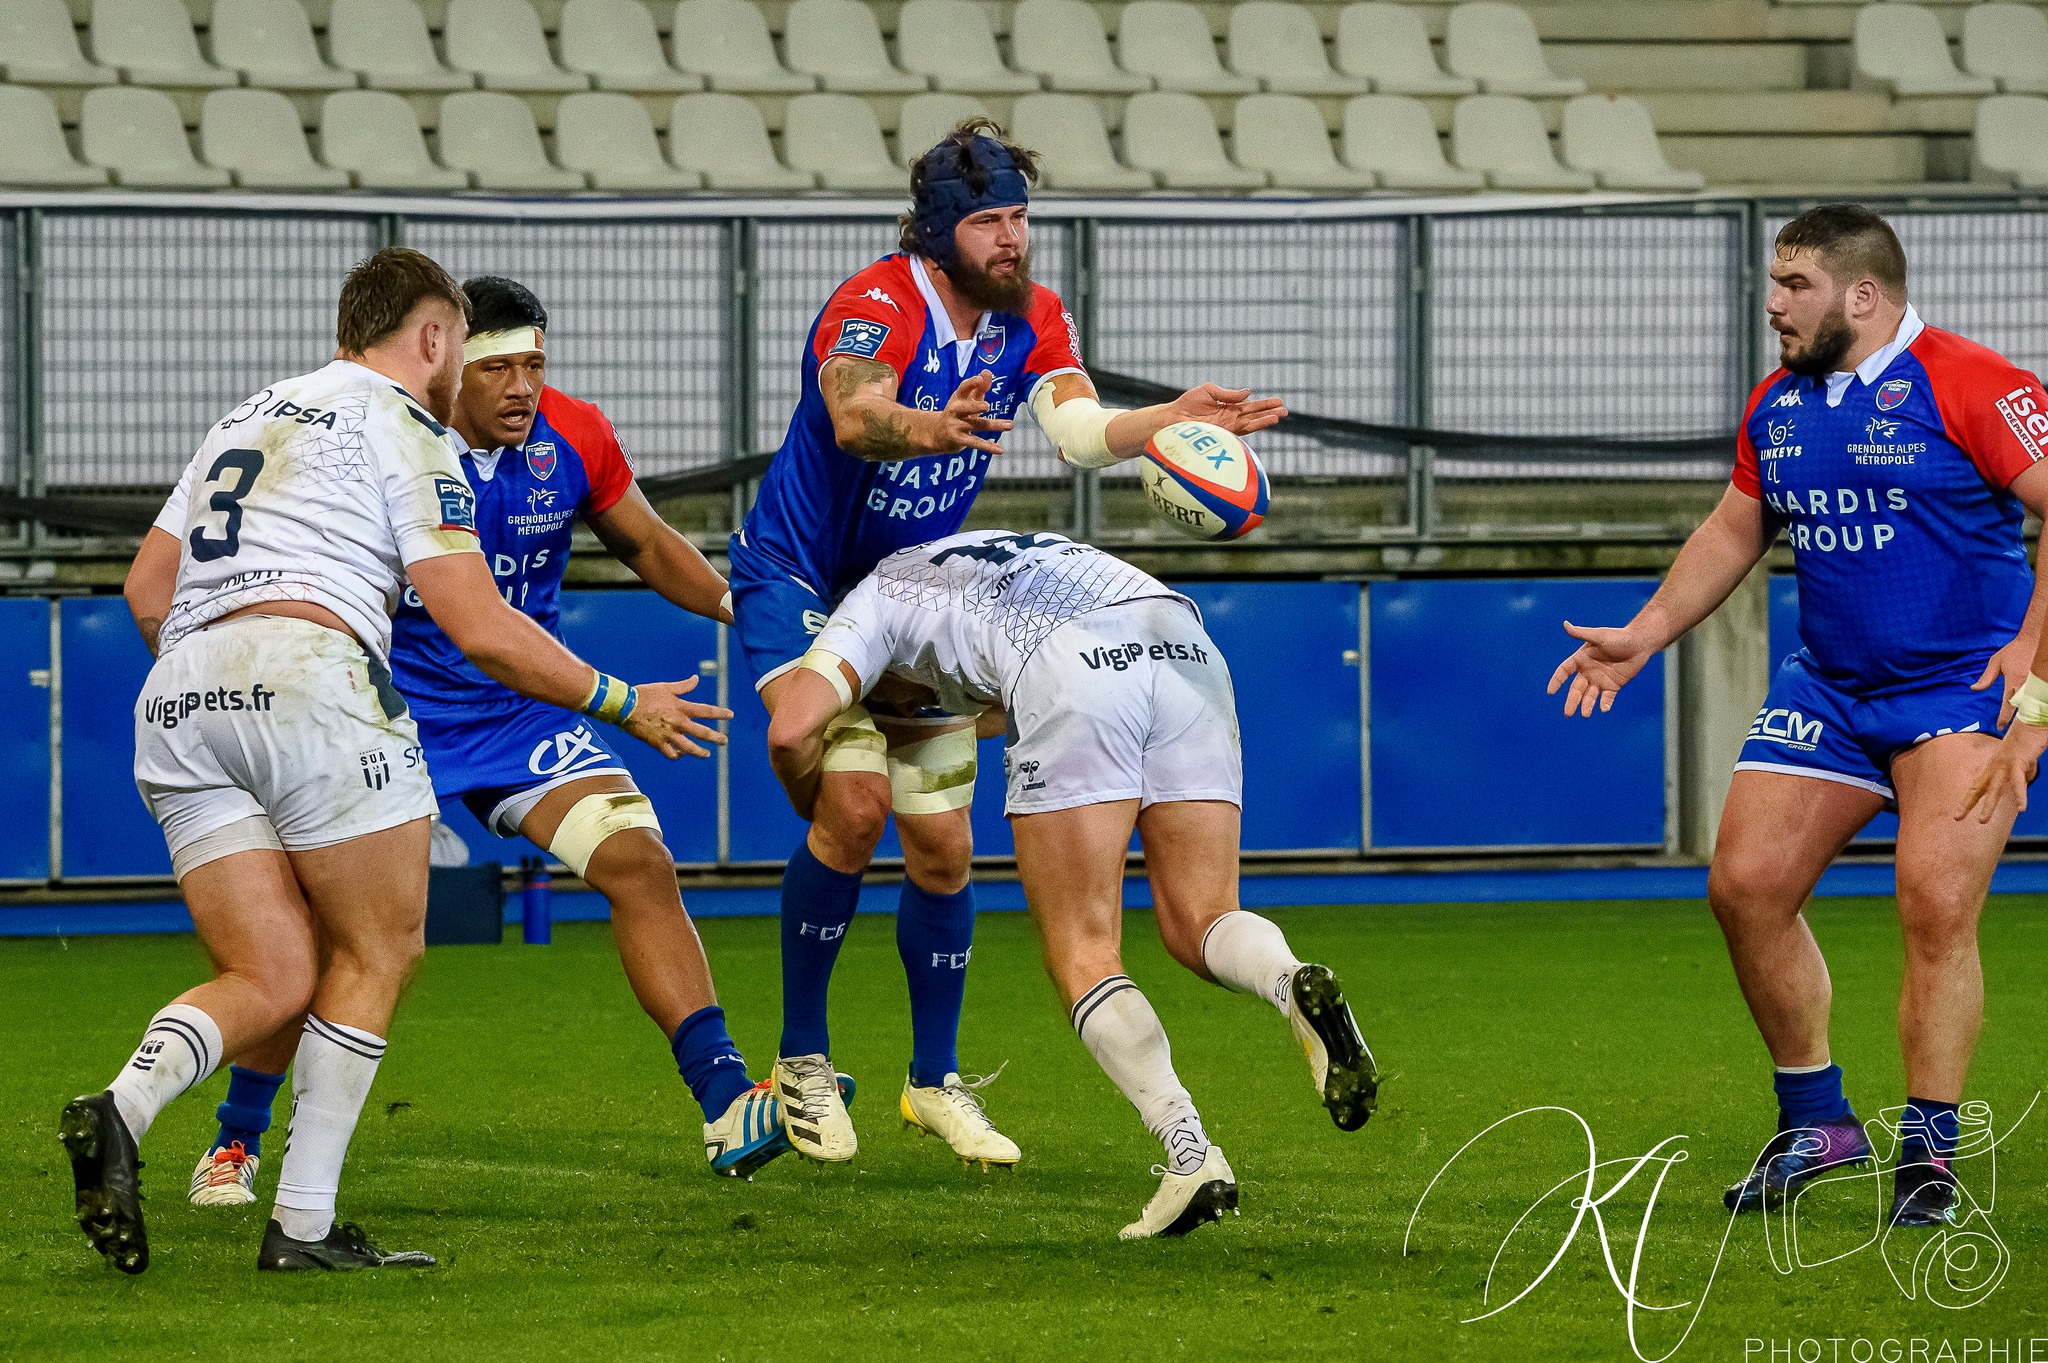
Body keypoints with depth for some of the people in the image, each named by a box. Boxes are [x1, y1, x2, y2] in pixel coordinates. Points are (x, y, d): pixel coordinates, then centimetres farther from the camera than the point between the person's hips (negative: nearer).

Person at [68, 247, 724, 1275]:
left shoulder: (251, 417, 28)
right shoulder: (406, 429, 6)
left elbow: (147, 590, 25)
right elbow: (480, 630, -1)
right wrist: (623, 705, 10)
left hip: (177, 693, 7)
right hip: (307, 666, -7)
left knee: (273, 982, 5)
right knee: (376, 957, 6)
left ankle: (120, 1112, -22)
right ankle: (304, 1228, 0)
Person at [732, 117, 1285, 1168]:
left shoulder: (1033, 320, -6)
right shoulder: (874, 307, -25)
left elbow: (1079, 426, -22)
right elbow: (853, 415, -46)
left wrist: (1178, 419, -41)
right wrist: (927, 429, -67)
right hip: (798, 578, -6)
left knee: (942, 843, 4)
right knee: (852, 800, -22)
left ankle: (935, 1081, 19)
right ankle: (802, 1062, -7)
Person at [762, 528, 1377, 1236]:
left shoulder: (876, 596, 28)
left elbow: (791, 730, 14)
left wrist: (816, 816, 34)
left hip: (1071, 671, -5)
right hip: (1187, 647, 5)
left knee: (1082, 956, 1)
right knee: (1198, 928, 9)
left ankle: (1189, 1153, -17)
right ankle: (1296, 986, -26)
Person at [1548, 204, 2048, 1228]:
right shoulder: (1777, 407, 9)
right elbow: (1735, 530, 23)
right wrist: (1647, 632, 15)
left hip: (1965, 686, -7)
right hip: (1829, 688, 7)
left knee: (1937, 906, -17)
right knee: (1746, 885, -2)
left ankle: (1928, 1149, -5)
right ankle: (1815, 1124, 15)